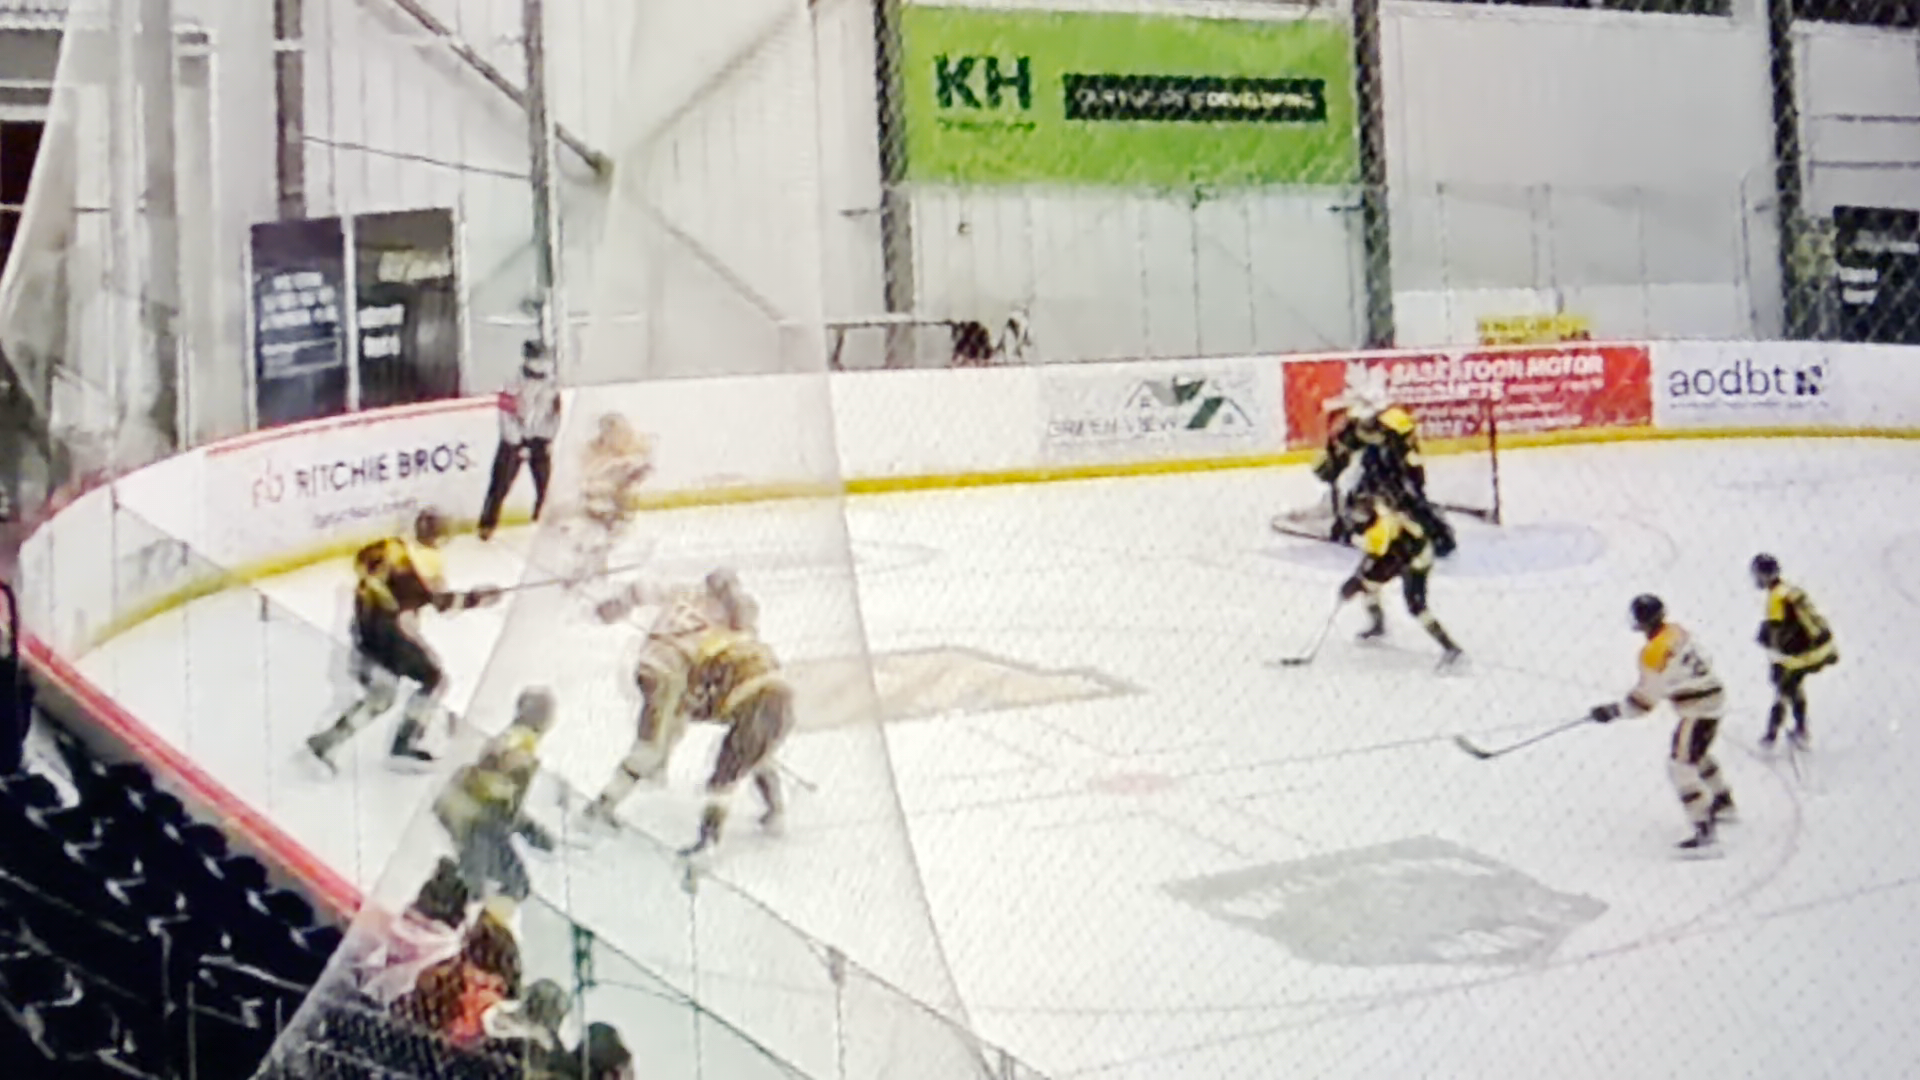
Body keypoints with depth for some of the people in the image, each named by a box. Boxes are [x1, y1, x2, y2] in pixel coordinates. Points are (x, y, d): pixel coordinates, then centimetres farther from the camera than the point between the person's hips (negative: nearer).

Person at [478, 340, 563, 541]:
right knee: (501, 483, -5)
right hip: (514, 439, -5)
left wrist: (549, 439, 3)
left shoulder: (551, 385, 0)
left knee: (546, 482, 6)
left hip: (539, 439, 5)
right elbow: (507, 417, -17)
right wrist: (518, 445, -16)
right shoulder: (515, 386, -18)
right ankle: (487, 523, 3)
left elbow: (554, 413, 9)